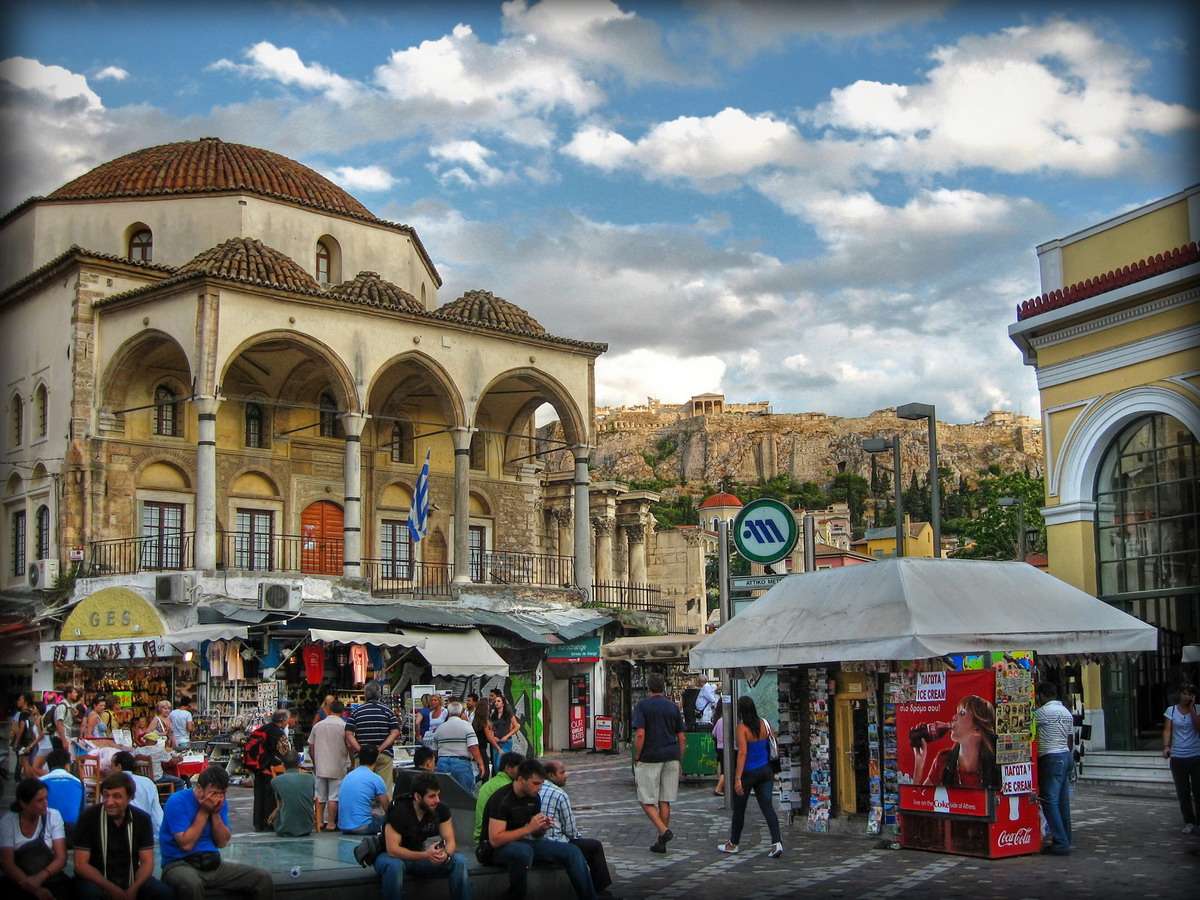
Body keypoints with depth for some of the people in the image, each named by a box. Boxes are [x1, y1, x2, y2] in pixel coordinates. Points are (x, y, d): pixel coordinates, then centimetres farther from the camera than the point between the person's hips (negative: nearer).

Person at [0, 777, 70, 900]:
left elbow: (61, 858, -4)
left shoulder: (54, 816, -1)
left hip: (51, 880, 0)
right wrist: (35, 889, -21)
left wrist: (39, 878, -22)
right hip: (19, 883, 0)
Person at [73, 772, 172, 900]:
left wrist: (133, 889, -21)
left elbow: (147, 862, -1)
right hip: (98, 879, -2)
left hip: (131, 878, 3)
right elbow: (81, 864, -12)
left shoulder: (142, 819, -2)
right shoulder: (89, 817, -10)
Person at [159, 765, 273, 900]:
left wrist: (215, 813, -10)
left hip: (213, 863, 6)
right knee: (191, 885, -43)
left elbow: (222, 843, 3)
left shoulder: (221, 804, 6)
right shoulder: (177, 802, -13)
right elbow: (186, 844, -18)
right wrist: (204, 812, -16)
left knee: (263, 878, -11)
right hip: (180, 864, -5)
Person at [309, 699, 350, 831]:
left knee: (320, 796, 12)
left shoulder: (317, 725, 6)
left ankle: (319, 822, 16)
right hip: (337, 767, -3)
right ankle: (331, 823, 1)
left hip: (320, 767, 3)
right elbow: (350, 747, -9)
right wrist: (350, 762, 4)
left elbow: (310, 748, 10)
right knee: (333, 797, 0)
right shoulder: (344, 726, -7)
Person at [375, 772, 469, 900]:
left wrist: (446, 854, -35)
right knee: (394, 866, -40)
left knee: (459, 861, -19)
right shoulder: (399, 811, -25)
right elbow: (392, 849, -29)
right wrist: (425, 855, -41)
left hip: (421, 856, 4)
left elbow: (450, 841, -9)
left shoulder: (441, 809, -11)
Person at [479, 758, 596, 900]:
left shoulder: (534, 798, 2)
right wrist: (528, 828, -28)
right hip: (495, 849, -7)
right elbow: (495, 840, -29)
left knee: (572, 851, -8)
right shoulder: (502, 799, -21)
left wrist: (543, 828, -11)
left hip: (522, 843, 7)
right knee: (523, 851, -42)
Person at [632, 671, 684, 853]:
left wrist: (636, 758, -5)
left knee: (646, 800, 4)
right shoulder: (673, 707, 8)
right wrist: (679, 759, 16)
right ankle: (660, 842, 12)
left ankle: (663, 830, -15)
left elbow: (640, 734, -15)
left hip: (649, 758, -4)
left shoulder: (642, 706, -6)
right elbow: (681, 737, 8)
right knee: (665, 801, 10)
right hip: (671, 758, 4)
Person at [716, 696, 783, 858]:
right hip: (765, 771, 5)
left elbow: (743, 752, -21)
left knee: (739, 808, 12)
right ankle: (777, 842, -14)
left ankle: (733, 843, 26)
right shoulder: (763, 724, 1)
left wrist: (738, 778, -22)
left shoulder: (742, 728, -15)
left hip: (748, 772, -5)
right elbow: (769, 747, 8)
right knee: (767, 807, 1)